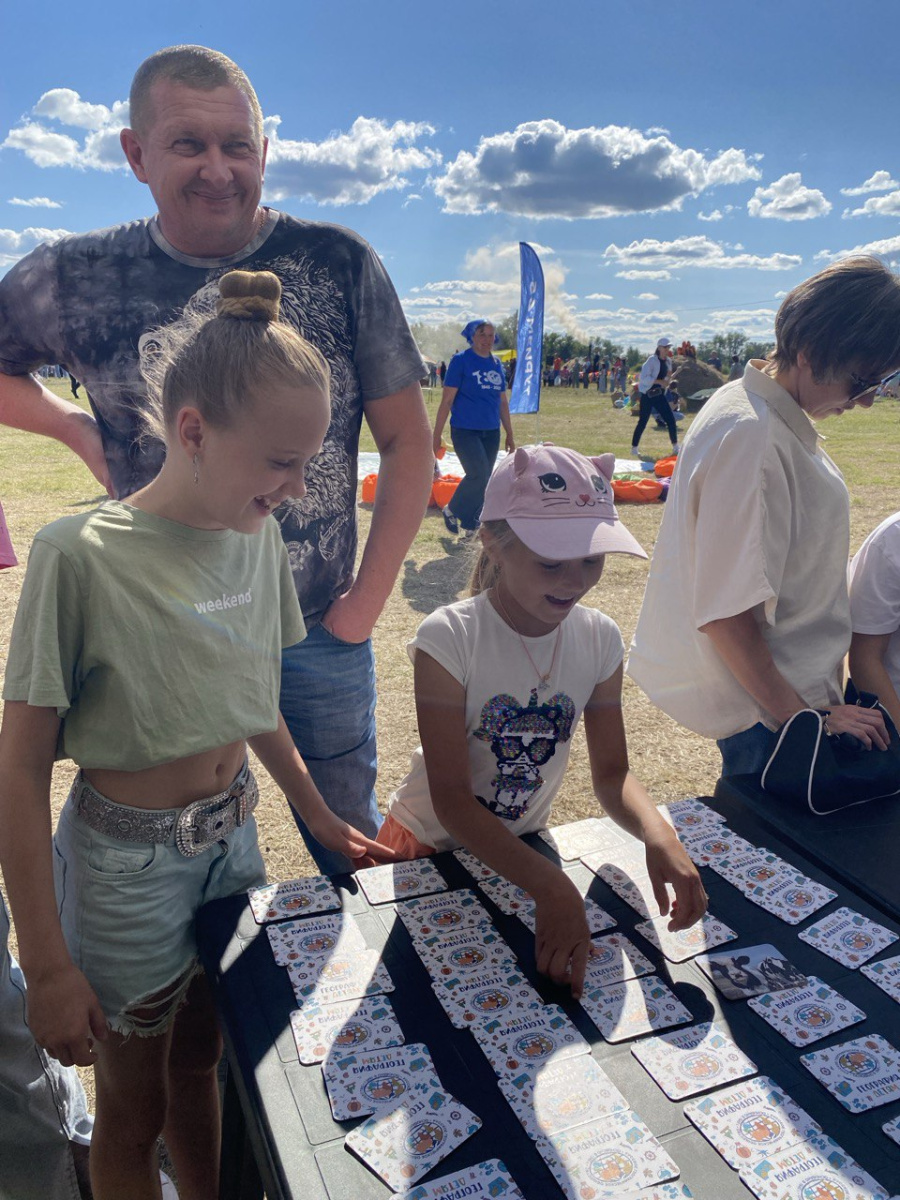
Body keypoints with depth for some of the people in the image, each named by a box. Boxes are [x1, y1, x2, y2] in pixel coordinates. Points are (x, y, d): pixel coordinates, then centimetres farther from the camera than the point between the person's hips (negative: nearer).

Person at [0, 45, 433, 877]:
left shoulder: (340, 265, -7)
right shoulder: (77, 278, -5)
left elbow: (408, 443, -3)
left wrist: (367, 603, -5)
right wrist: (79, 429, -7)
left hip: (320, 632, 0)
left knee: (345, 830, 21)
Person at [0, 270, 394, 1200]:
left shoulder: (259, 538, -4)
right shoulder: (81, 556, -23)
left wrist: (318, 817, 14)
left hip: (232, 835, 5)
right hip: (129, 861, -5)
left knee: (199, 1063, 27)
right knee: (133, 1110, 19)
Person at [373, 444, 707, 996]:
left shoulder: (599, 639, -13)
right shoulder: (449, 638, -28)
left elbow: (612, 773, -7)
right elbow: (451, 801, -29)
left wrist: (658, 832, -28)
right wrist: (552, 886, -41)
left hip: (522, 844, 4)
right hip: (431, 844, -3)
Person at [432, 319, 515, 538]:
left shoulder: (497, 364, 11)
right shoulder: (461, 360, -5)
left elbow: (503, 402, 17)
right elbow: (447, 400, -7)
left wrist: (509, 434, 16)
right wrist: (436, 435, -10)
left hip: (491, 433, 6)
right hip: (465, 430, -6)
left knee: (484, 479, 6)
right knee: (479, 474, -18)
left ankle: (470, 526, 20)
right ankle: (451, 510, 5)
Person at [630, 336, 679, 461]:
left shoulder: (668, 361, 9)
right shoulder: (652, 360, -12)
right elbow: (644, 378, -21)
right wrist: (659, 381, -25)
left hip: (659, 395, 6)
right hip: (647, 395, -6)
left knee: (671, 420, 1)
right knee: (642, 422, -4)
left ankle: (675, 448, 11)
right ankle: (634, 448, 9)